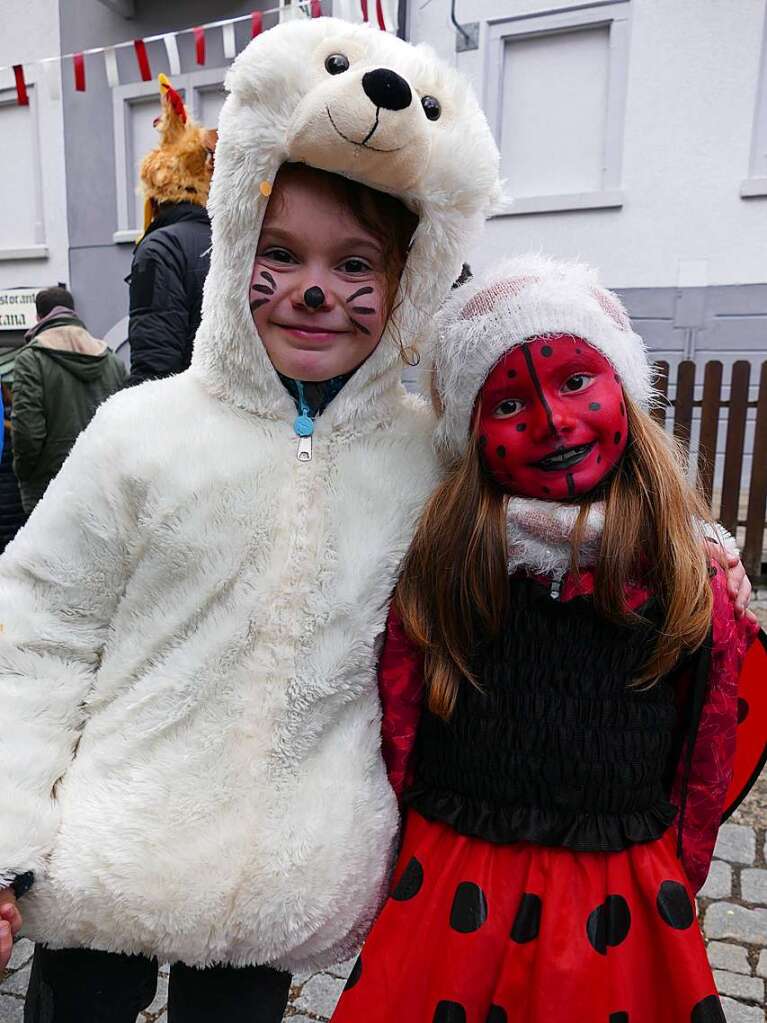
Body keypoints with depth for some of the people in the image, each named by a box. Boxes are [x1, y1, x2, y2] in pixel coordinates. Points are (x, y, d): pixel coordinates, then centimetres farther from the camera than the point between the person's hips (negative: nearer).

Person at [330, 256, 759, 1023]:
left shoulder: (685, 573, -7)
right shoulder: (439, 564, -11)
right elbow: (398, 733, -3)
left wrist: (676, 877, 8)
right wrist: (408, 853, 4)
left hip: (624, 904, 1)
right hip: (459, 896, 0)